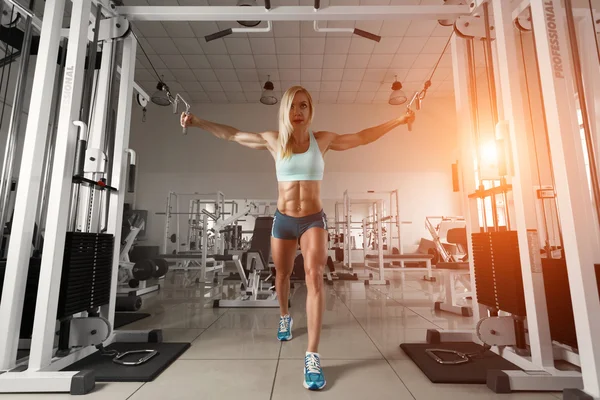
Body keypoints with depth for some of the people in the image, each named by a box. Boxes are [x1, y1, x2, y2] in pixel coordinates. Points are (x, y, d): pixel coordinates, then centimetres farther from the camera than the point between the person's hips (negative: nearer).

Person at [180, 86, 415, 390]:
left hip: (313, 219, -1)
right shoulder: (273, 140, -1)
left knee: (314, 275, -20)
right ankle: (284, 316, 49)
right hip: (283, 220, 2)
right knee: (282, 275, 18)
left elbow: (362, 137, 8)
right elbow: (232, 134, 10)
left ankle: (312, 356, -14)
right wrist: (198, 122, 11)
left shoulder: (322, 139, -1)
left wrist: (398, 121, 8)